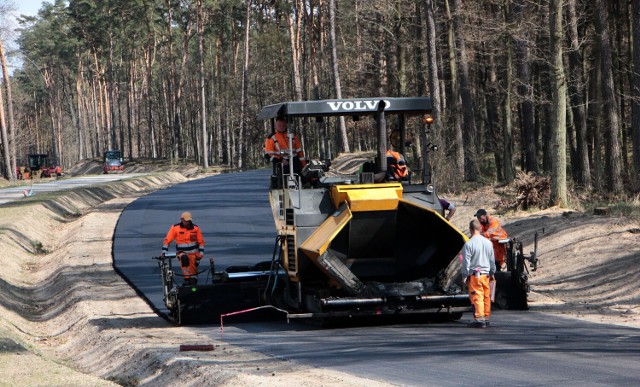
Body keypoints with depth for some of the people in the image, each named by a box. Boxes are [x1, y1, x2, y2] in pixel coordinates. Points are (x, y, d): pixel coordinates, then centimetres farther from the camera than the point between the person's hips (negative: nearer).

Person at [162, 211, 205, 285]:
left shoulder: (195, 228, 1)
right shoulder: (175, 228, -5)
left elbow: (201, 241, 7)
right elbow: (167, 240, -3)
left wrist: (201, 253, 0)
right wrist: (164, 251, -10)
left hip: (193, 253, 3)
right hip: (182, 252, -3)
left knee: (193, 271, 0)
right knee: (184, 258, -36)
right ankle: (186, 279, -33)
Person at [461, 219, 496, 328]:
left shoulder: (468, 244, -13)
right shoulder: (488, 242, 5)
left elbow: (466, 261, -11)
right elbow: (492, 260, 14)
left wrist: (465, 276, -4)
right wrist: (492, 273, 24)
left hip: (474, 275, -6)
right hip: (486, 273, 6)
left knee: (477, 298, -6)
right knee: (487, 297, 11)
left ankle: (479, 319, -10)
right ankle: (486, 318, 17)